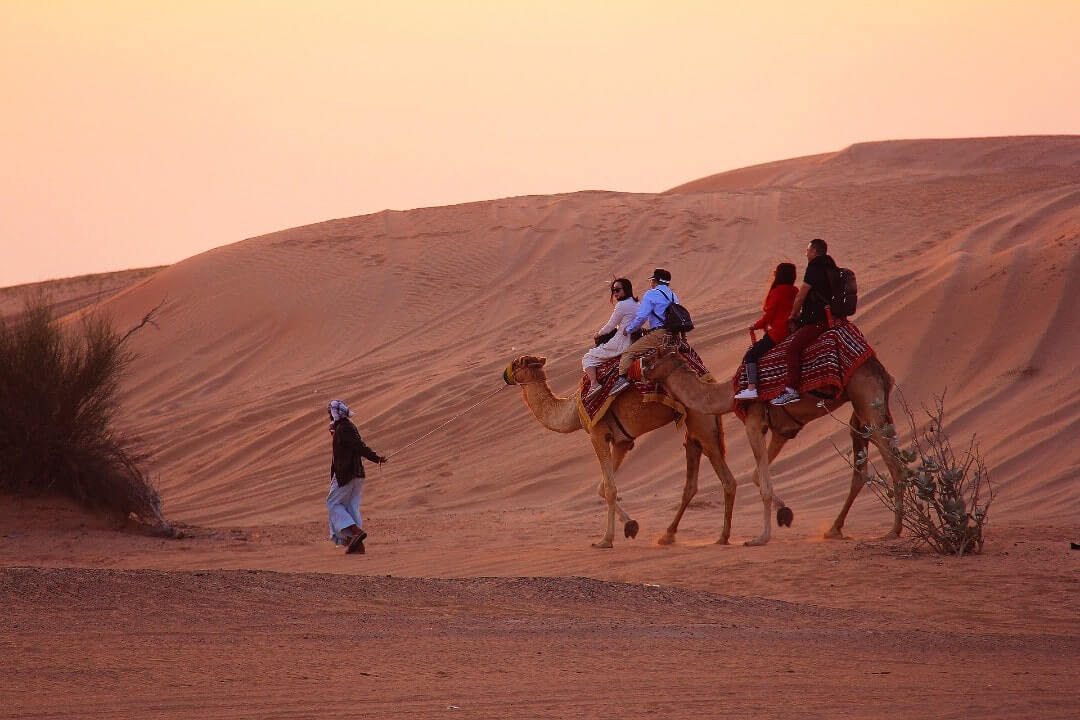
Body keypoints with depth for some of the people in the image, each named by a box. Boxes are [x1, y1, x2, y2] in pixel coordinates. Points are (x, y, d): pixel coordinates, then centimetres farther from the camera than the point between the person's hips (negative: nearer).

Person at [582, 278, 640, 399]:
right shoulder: (636, 304, 13)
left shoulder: (622, 305, -14)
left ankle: (593, 384, -19)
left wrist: (598, 335, 11)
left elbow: (610, 326, -7)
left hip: (621, 345, -9)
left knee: (588, 358, -1)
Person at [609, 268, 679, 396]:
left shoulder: (651, 295, -1)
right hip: (674, 335, 8)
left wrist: (628, 330, 4)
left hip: (658, 334, -8)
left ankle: (622, 378, -27)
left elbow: (641, 317, -10)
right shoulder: (673, 296, 21)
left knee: (628, 353, -9)